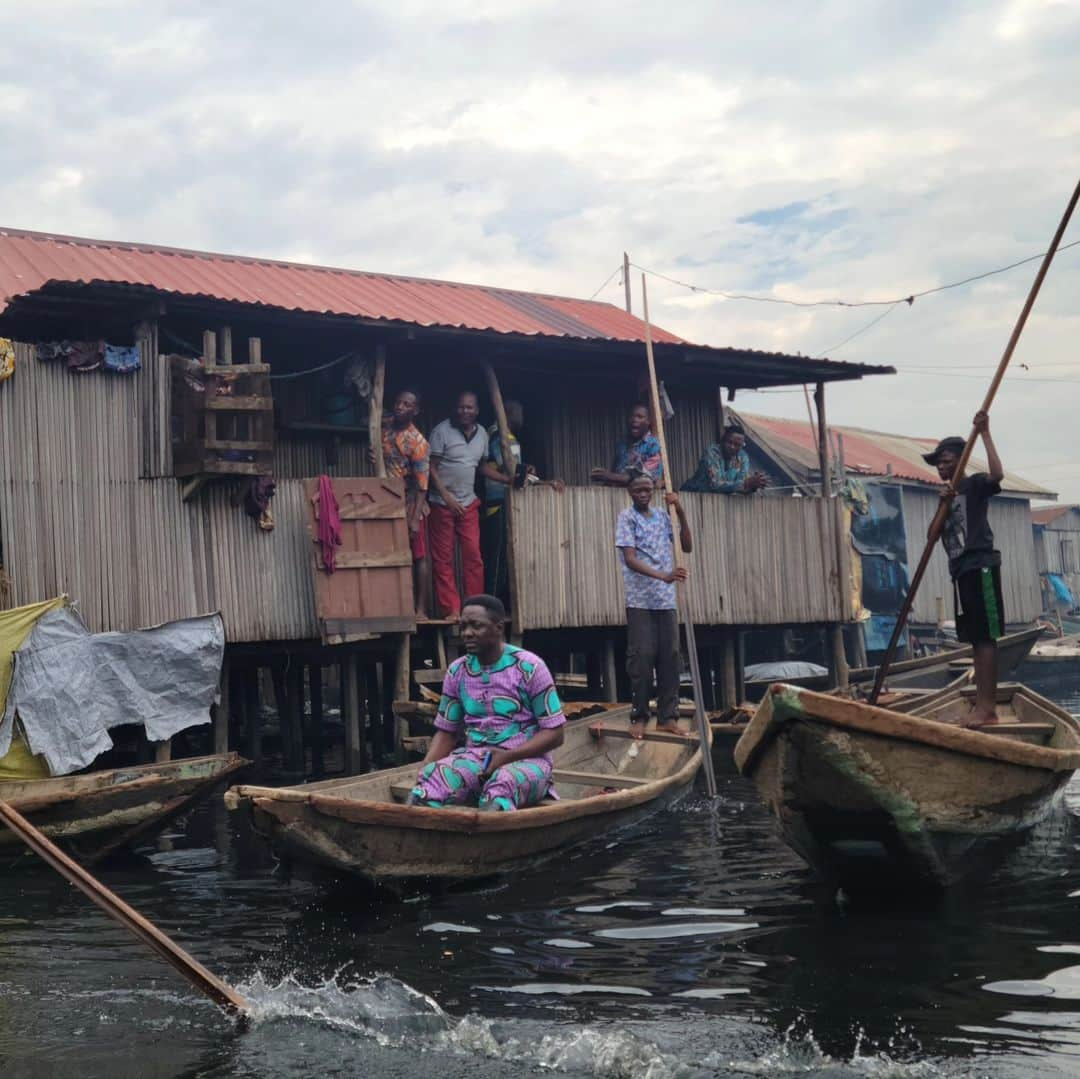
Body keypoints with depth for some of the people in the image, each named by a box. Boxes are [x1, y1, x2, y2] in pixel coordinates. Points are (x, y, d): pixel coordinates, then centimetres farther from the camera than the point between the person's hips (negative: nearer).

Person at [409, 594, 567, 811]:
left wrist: (506, 757, -19)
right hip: (474, 757, 4)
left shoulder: (529, 667, -6)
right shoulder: (457, 672, 8)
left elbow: (554, 733, -6)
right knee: (425, 790, -30)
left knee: (499, 791, -42)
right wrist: (423, 773, -7)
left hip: (525, 759, -4)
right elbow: (446, 732, 13)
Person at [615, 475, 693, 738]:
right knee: (641, 657, -5)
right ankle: (639, 717, 2)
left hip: (666, 598, 5)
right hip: (640, 599, -5)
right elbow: (630, 559, -15)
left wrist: (680, 512, 0)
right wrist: (663, 575, -28)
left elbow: (687, 547, 10)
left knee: (669, 656, 3)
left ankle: (667, 716, 8)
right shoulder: (627, 518, -4)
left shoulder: (662, 516, 12)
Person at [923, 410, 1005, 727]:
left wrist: (985, 434, -24)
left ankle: (987, 707, -13)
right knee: (975, 639, 9)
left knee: (986, 636, -10)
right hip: (962, 570, 9)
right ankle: (982, 704, 12)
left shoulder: (975, 484, -2)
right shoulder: (950, 495, 21)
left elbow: (998, 474, -25)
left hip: (980, 566, -9)